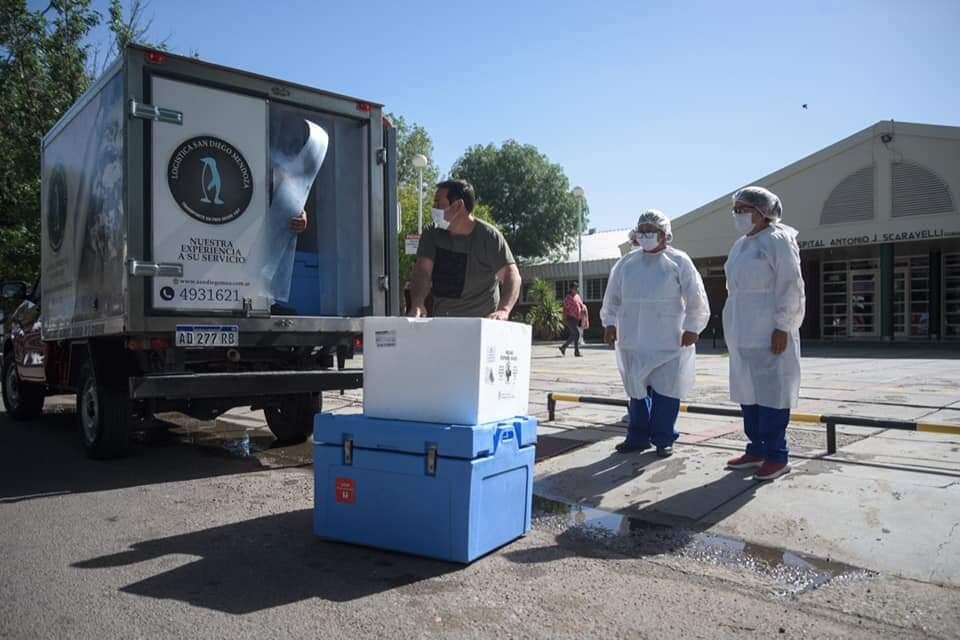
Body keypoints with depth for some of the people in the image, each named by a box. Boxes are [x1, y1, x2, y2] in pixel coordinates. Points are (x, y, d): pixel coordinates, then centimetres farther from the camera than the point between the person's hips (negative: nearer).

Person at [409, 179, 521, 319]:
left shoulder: (488, 236, -9)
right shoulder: (432, 234, 3)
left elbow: (511, 275, -15)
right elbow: (423, 271, -8)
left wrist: (504, 310, -33)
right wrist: (417, 305, -27)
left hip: (482, 322, -4)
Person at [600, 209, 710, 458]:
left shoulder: (679, 262, 0)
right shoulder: (626, 262, 10)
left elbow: (696, 299, -2)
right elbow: (612, 296, 13)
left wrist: (692, 328, -7)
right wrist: (609, 323, 3)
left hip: (669, 342, -3)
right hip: (633, 339, 4)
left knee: (666, 390, 1)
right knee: (637, 390, 10)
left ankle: (663, 439, 14)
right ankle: (637, 437, 21)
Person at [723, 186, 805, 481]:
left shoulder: (778, 240, -7)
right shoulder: (740, 245, 16)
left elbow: (790, 287, -12)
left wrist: (782, 327, -18)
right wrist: (731, 331, 17)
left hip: (769, 332, -8)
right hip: (743, 334, 8)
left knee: (770, 392, -5)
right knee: (748, 391, 10)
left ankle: (776, 456, 2)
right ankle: (757, 449, 20)